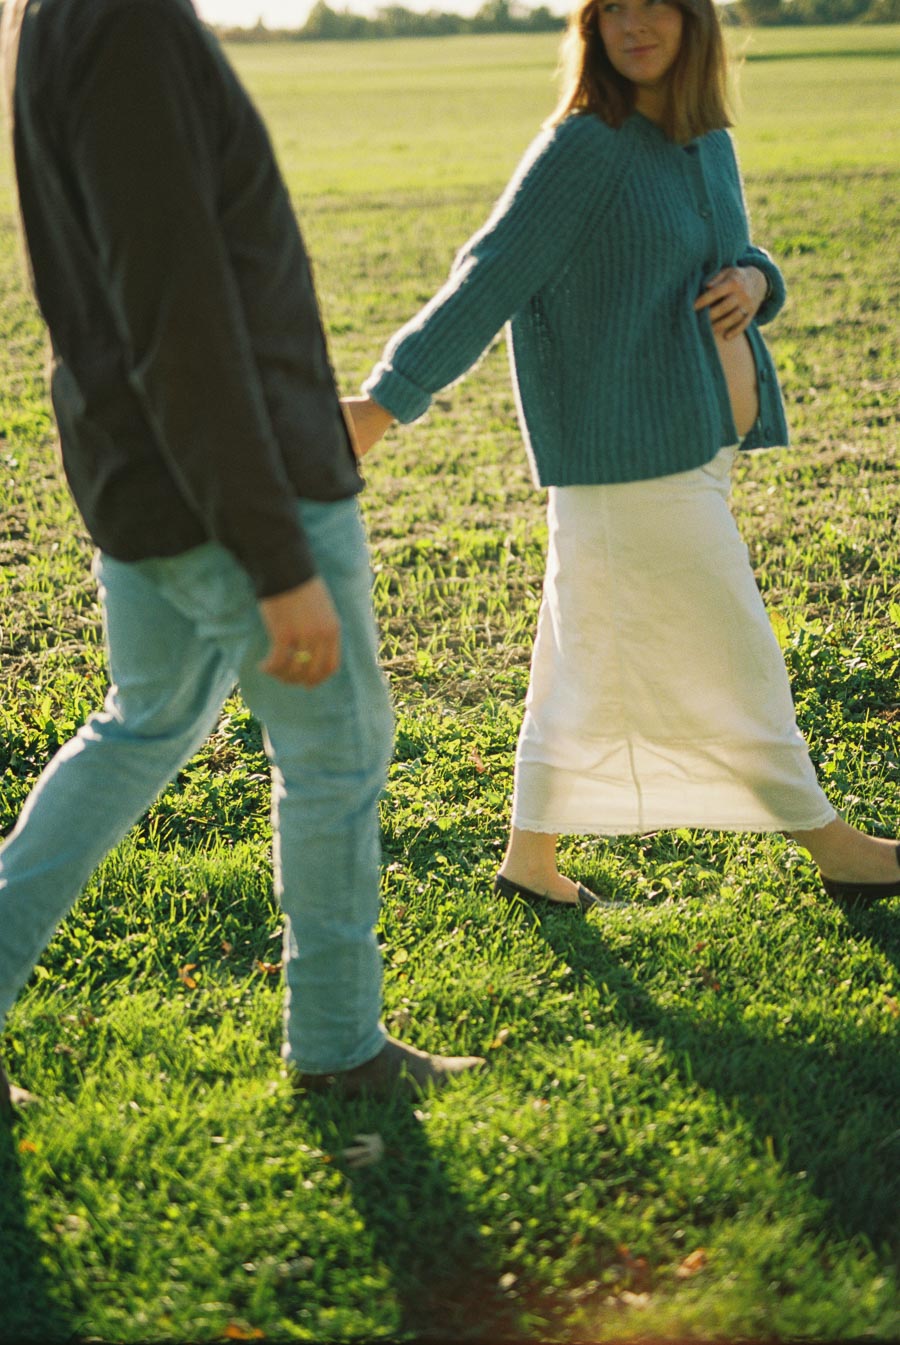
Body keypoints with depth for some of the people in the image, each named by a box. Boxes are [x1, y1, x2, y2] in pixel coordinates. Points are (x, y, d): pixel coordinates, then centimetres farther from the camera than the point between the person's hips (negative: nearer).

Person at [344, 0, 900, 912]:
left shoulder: (706, 142, 11)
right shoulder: (583, 147, -13)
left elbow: (731, 258, 22)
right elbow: (490, 279, -17)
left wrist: (753, 280, -3)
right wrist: (388, 401, -22)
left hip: (694, 444, 8)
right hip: (629, 459, -8)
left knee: (594, 660, 14)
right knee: (728, 658, 3)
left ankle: (530, 857, 26)